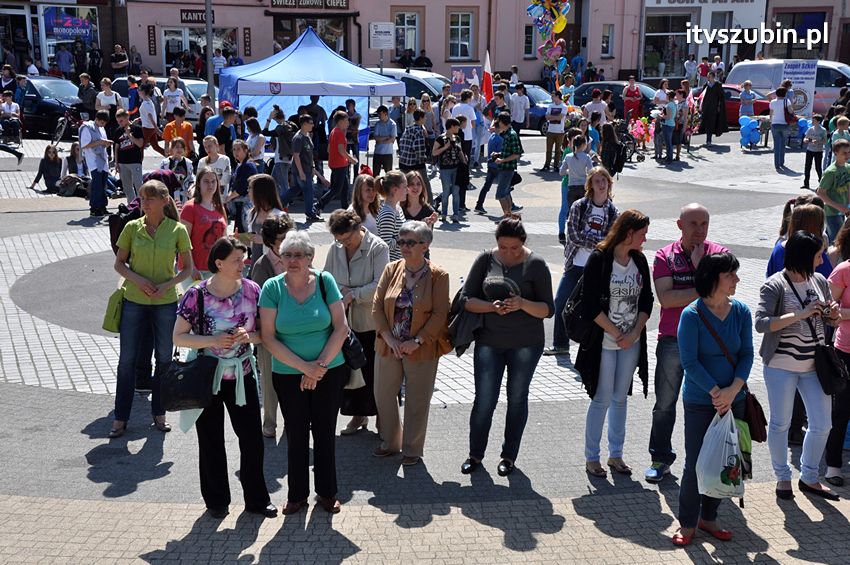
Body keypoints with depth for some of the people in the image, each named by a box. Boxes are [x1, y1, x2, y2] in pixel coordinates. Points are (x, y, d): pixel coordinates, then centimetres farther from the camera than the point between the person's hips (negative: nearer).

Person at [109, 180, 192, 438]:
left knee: (164, 358, 10)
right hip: (134, 300, 0)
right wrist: (137, 279, -15)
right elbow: (119, 264, 3)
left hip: (166, 302, 0)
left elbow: (187, 268, 2)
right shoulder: (132, 228, -2)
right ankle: (120, 418, 15)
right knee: (127, 359, 5)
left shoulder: (177, 230, -5)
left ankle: (159, 413, 26)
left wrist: (167, 285, -14)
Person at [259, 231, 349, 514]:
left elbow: (341, 328, -7)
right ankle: (297, 494, 27)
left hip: (330, 371, 0)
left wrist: (320, 365, -13)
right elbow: (268, 337, -10)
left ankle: (327, 492, 26)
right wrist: (304, 366, -16)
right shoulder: (273, 287, -8)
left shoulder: (325, 281, -6)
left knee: (325, 433, 10)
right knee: (296, 435, 10)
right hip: (288, 374, 0)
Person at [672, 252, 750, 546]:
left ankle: (709, 518, 29)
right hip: (700, 403, -4)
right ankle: (688, 523, 18)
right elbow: (690, 362, -14)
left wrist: (733, 390, -14)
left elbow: (747, 354, 0)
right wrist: (716, 393, -17)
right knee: (696, 464, 2)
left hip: (733, 400, 4)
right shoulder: (692, 315, -13)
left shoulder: (741, 312, 0)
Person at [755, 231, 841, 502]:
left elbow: (829, 319, 19)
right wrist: (799, 314, -27)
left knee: (822, 424, 9)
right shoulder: (774, 285, -13)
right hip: (781, 366, -6)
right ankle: (782, 477, 26)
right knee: (780, 423, 7)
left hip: (814, 365, 6)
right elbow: (761, 323, -22)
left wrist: (833, 313, -5)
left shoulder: (819, 281, 5)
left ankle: (809, 477, 27)